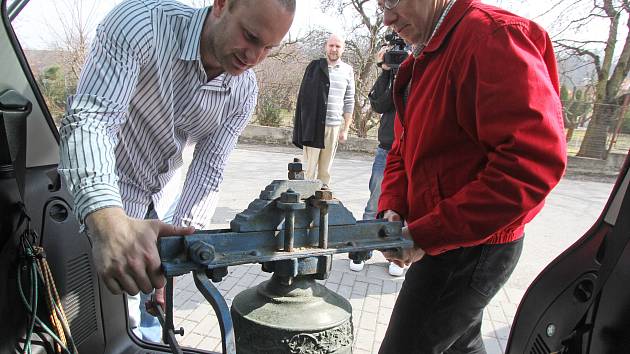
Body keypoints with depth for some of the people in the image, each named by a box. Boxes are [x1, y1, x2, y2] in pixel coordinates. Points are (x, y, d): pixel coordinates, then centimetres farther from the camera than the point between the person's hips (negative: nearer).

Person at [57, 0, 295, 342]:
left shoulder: (244, 91, -13)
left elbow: (208, 169, -13)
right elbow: (90, 120, -36)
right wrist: (109, 223, -52)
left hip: (165, 191, 4)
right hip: (102, 190, -4)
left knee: (154, 317, 13)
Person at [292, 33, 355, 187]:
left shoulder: (348, 71, 7)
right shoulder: (315, 66, 4)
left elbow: (349, 102, 9)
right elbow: (303, 96, 5)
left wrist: (345, 129, 4)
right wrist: (301, 126, 0)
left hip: (334, 126, 1)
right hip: (313, 125, -1)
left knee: (325, 170, 5)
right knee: (310, 168, -2)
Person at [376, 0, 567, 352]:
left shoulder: (490, 35, -18)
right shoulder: (424, 60, 13)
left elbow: (534, 160, -28)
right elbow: (403, 148, 14)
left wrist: (428, 233, -26)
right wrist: (392, 207, -4)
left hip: (472, 247, -9)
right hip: (444, 241, 9)